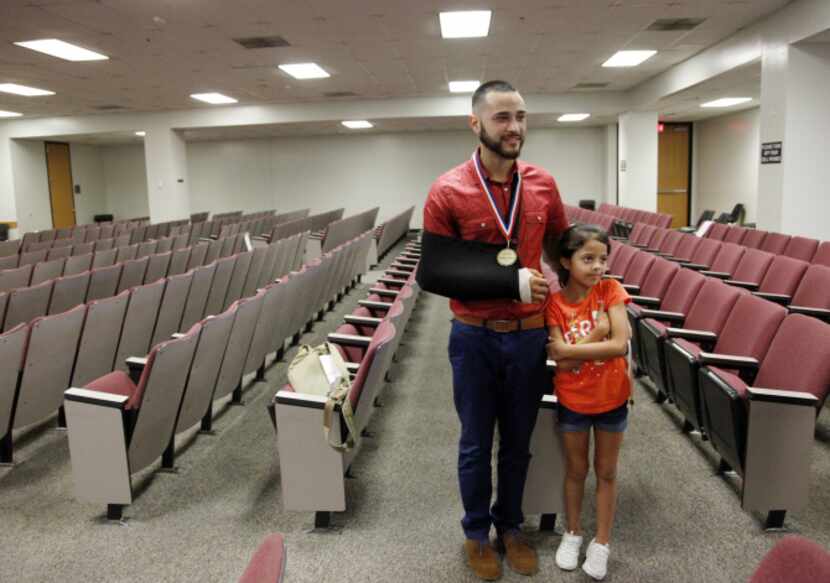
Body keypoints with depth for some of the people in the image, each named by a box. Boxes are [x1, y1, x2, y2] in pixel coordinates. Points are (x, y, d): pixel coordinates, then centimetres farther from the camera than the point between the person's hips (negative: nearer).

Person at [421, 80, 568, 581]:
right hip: (475, 338, -3)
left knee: (518, 444, 19)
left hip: (530, 335, 3)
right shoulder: (448, 191, -12)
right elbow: (432, 272, -12)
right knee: (476, 445, 14)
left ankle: (511, 527, 40)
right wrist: (511, 280, -20)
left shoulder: (543, 185, -1)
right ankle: (477, 533, 35)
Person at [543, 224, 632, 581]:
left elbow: (620, 345, -23)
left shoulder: (611, 291, -12)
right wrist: (597, 332, -27)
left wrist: (571, 349, -22)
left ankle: (602, 542, 31)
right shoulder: (555, 304, -14)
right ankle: (572, 533, 37)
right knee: (576, 470, 17)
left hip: (612, 398, 0)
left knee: (606, 472, 15)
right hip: (572, 401, 0)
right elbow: (562, 361, -21)